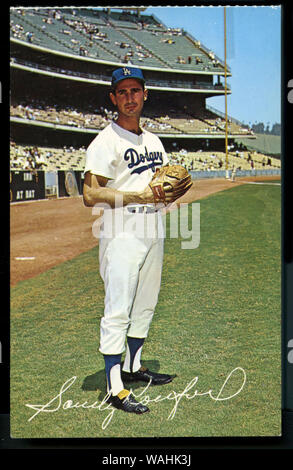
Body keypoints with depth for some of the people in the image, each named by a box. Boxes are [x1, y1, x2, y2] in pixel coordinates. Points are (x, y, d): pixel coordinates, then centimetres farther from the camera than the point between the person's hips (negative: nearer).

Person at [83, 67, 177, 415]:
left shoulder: (154, 141, 16)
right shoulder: (106, 142, -8)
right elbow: (90, 195, -16)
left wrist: (171, 192, 0)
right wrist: (138, 195, -22)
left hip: (153, 232, 8)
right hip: (122, 235, -8)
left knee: (145, 305, 15)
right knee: (117, 311, -6)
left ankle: (133, 368, 31)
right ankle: (115, 388, 0)